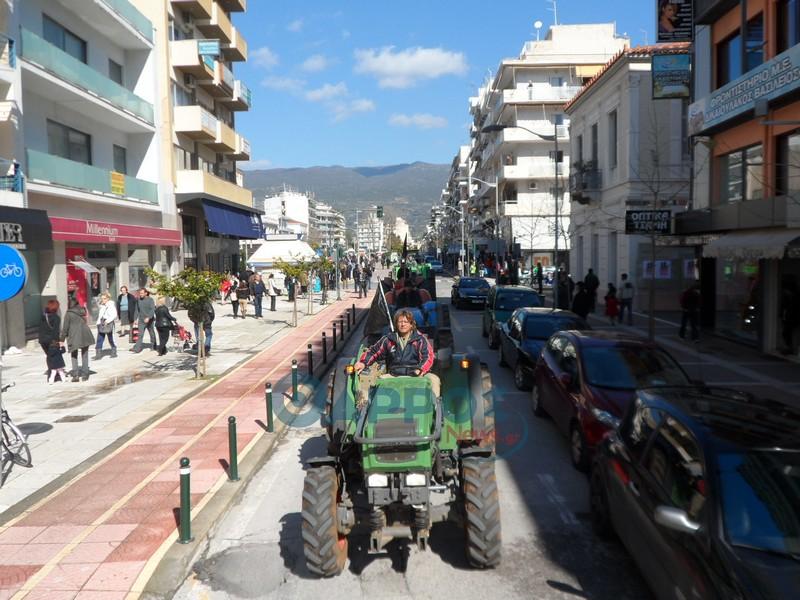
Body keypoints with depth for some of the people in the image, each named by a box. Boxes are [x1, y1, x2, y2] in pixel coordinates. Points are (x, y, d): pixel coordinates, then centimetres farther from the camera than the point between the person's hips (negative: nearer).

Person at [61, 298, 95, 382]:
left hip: (74, 337, -3)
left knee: (74, 356, 11)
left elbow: (65, 328, -5)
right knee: (85, 355, 12)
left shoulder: (68, 314, -6)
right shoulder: (82, 311, 7)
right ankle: (85, 374, 10)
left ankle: (75, 375, 2)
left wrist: (62, 339, 2)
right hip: (85, 336, 4)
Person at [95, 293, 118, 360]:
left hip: (108, 325, -6)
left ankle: (114, 352, 20)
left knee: (110, 339, 4)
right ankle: (98, 355, -1)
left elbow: (114, 315, -14)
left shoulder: (111, 305, -6)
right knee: (99, 339, -1)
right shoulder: (101, 306, 14)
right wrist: (98, 323, 7)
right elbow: (99, 315, 19)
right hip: (101, 325, 6)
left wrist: (108, 320, -23)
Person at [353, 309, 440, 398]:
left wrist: (420, 369, -25)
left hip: (415, 374, -1)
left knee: (434, 379, -28)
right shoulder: (389, 339, 13)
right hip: (394, 375, 2)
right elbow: (373, 351, 18)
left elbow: (428, 357, -4)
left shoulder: (420, 339, 6)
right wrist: (363, 363, -2)